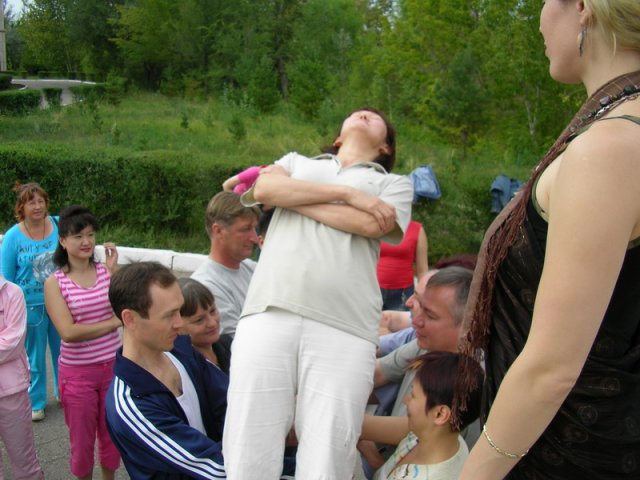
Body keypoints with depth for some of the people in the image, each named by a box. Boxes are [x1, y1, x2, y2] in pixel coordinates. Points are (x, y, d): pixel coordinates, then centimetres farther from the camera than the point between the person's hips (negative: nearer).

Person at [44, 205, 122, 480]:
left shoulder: (106, 271, -3)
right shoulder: (54, 283, -10)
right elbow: (68, 332, -19)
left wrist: (113, 271, -17)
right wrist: (112, 323, -15)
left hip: (113, 365, 2)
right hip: (77, 372, -2)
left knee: (112, 435, 17)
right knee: (82, 439, 14)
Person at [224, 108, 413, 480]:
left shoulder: (396, 184, 22)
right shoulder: (296, 161, 29)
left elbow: (370, 224, 0)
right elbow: (265, 188, 5)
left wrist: (289, 196, 6)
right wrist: (347, 193, 2)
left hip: (344, 328, -1)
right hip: (268, 316, 1)